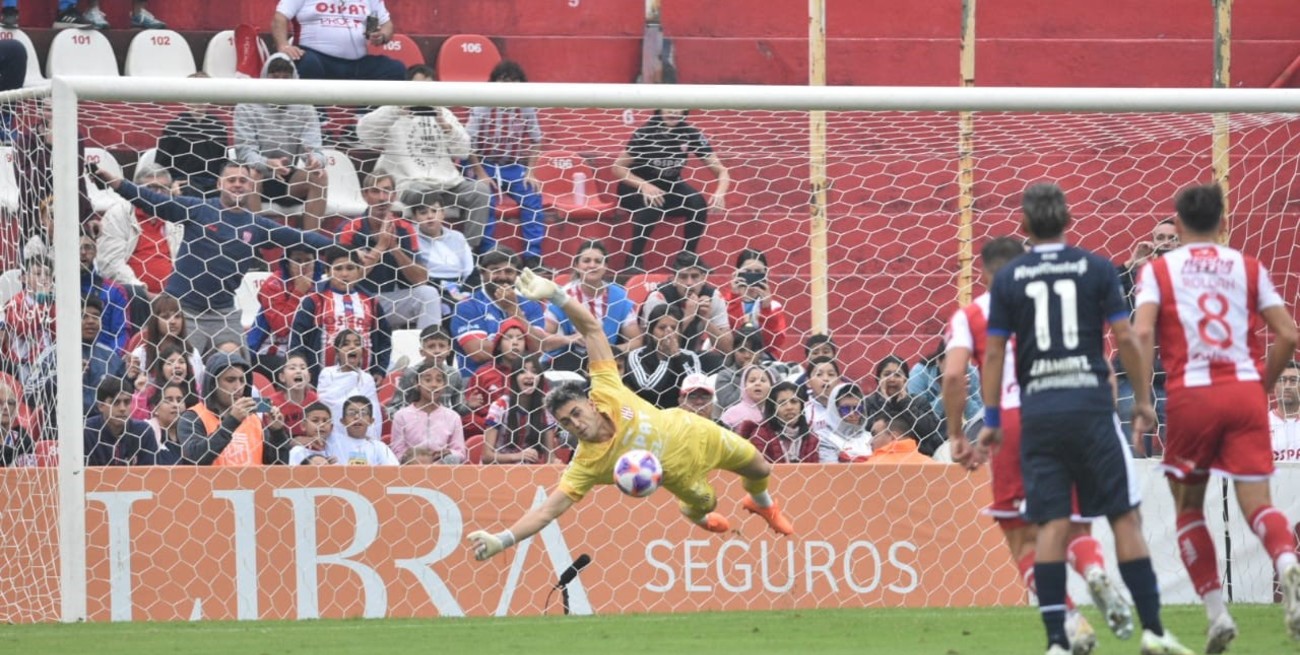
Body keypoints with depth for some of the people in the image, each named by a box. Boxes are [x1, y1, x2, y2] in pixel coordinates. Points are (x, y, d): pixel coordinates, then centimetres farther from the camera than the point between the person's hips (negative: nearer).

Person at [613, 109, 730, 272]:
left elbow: (721, 171, -13)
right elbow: (618, 168, -17)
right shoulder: (645, 133, -21)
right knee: (652, 203, -36)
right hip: (635, 188, -3)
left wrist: (720, 192, -36)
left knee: (698, 203, -26)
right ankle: (633, 259, -23)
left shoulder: (691, 134, -13)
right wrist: (644, 185, -34)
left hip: (669, 187, 3)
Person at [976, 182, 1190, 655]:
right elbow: (1125, 338, 0)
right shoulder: (1095, 269, 2)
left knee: (1050, 525, 0)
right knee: (1124, 516, 3)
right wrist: (1143, 398, 11)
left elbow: (993, 353, 4)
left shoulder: (1008, 279, 4)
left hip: (1038, 411, 1)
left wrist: (991, 420, 10)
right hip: (1090, 404, -1)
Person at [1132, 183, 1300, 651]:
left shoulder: (1158, 270, 7)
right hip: (1246, 391, 1)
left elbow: (1142, 333, -8)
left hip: (1191, 396, -1)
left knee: (1188, 507, 15)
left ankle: (1217, 613, 7)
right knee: (1256, 502, -3)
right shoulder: (1248, 267, 13)